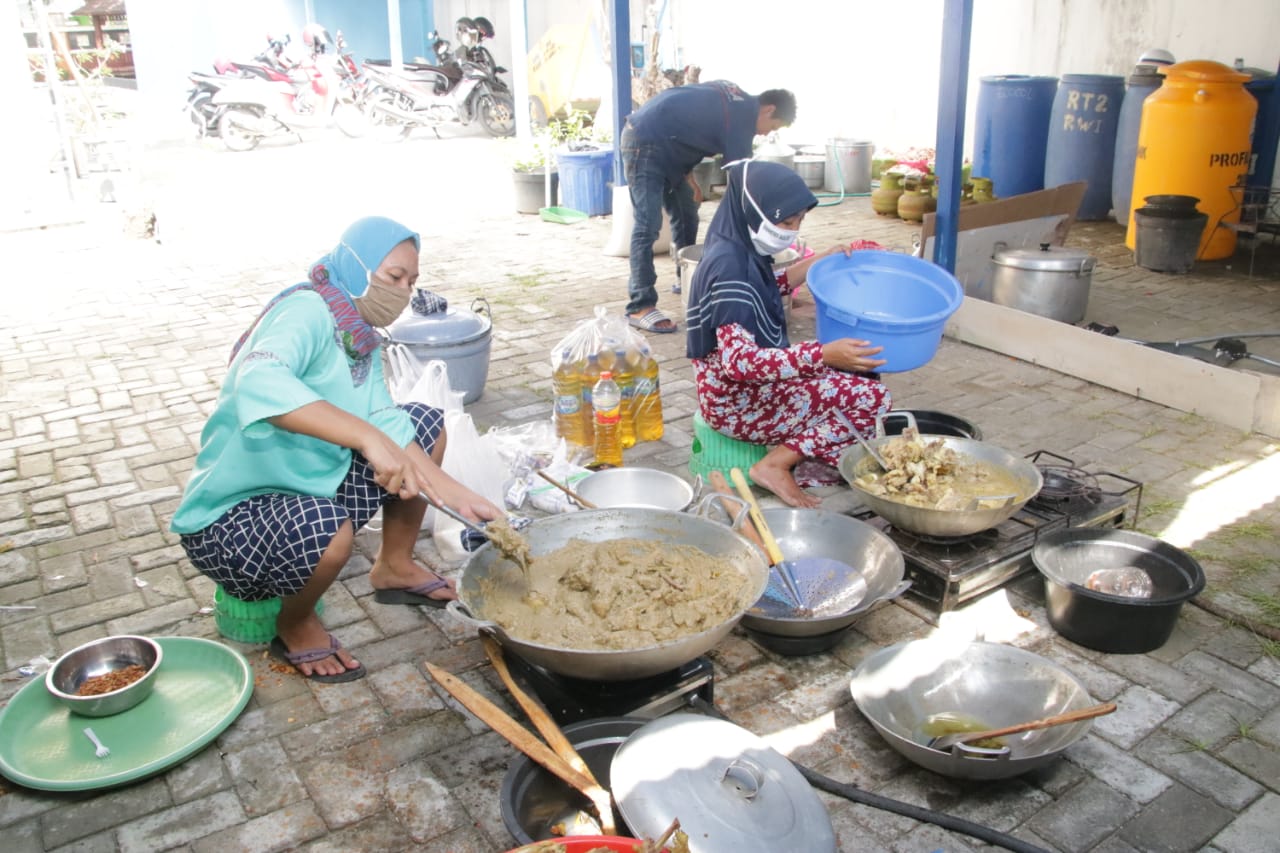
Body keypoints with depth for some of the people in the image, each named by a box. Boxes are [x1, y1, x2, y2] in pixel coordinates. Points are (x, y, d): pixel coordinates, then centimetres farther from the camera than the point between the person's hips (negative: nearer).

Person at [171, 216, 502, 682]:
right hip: (230, 516, -8)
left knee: (425, 422, 5)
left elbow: (388, 427, 0)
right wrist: (369, 436, -51)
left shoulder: (363, 339, 2)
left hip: (310, 488, 9)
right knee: (325, 528, -40)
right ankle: (295, 624, -5)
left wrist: (450, 489, -13)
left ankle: (394, 567, 17)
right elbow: (258, 381, -44)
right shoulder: (306, 311, -23)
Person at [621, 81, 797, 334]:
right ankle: (640, 306, -17)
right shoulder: (741, 116, -15)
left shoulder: (734, 98, 11)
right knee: (648, 225, -15)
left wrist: (688, 176, 8)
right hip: (644, 142, -11)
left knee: (686, 214, 16)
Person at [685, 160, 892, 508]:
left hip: (753, 384, 10)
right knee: (871, 398, -10)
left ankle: (791, 451, 7)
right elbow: (740, 361, -32)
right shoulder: (729, 267, -24)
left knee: (859, 377, 15)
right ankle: (776, 465, -7)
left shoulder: (743, 251, 4)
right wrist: (825, 354, -37)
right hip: (737, 402, -10)